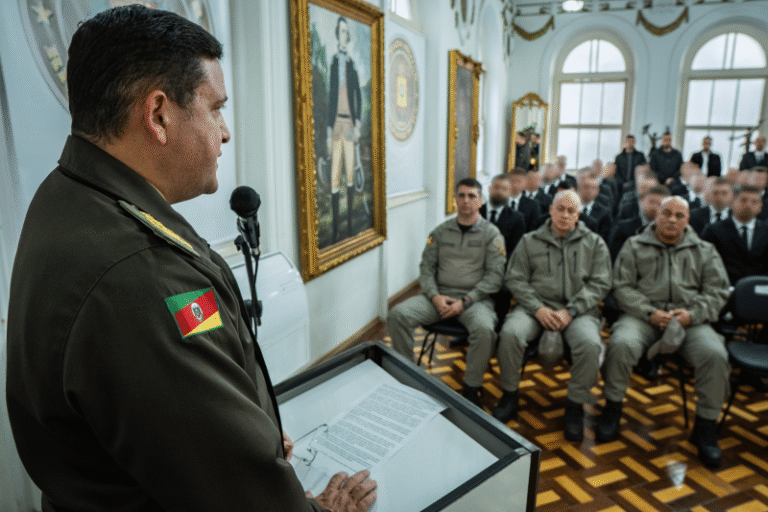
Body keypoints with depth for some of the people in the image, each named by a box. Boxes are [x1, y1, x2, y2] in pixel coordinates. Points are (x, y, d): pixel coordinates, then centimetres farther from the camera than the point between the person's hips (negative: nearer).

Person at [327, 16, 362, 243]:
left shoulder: (352, 64, 11)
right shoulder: (332, 62, 6)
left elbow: (358, 96, 12)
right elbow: (329, 97, 4)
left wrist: (358, 123, 0)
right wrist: (329, 131, 0)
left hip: (349, 123, 2)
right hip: (336, 122, -1)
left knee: (350, 174, 3)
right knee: (335, 176, -3)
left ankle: (350, 222, 12)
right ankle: (336, 226, 2)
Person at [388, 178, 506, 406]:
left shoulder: (491, 233, 3)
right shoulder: (440, 231, 12)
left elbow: (495, 275, -5)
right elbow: (426, 267, 9)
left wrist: (465, 301, -15)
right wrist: (435, 296, -10)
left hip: (474, 299, -3)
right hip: (439, 295, 3)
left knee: (485, 329, -35)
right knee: (397, 314, -20)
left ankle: (471, 389, -11)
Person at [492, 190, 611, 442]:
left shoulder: (595, 243, 11)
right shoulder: (530, 241, 12)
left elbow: (600, 284, 2)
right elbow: (515, 279, 4)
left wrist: (570, 311, -12)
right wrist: (538, 309, -11)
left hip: (578, 310, 0)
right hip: (536, 306, 0)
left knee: (590, 344, -31)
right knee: (510, 333, -28)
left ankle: (575, 404, -6)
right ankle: (509, 395, -5)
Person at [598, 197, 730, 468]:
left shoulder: (704, 251, 18)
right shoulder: (634, 246, 12)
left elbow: (717, 291, 10)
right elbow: (622, 286, 2)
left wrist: (692, 314, -10)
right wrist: (650, 313, -13)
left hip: (689, 320, 2)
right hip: (644, 316, -1)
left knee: (715, 355, -26)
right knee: (621, 344, -32)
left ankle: (706, 425, -5)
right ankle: (612, 407, -8)